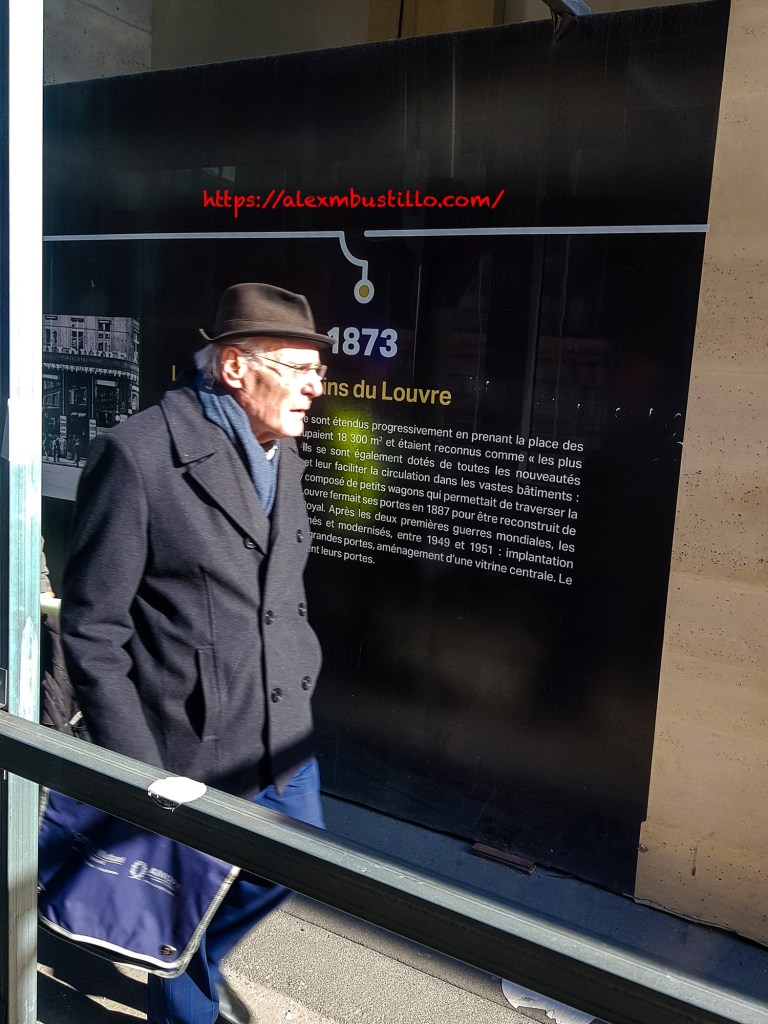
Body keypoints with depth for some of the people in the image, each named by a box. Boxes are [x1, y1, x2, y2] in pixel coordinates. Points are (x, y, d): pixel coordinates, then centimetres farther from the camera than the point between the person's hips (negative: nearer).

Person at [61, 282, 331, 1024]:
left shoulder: (282, 453, 4)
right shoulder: (138, 455, -19)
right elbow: (91, 629, -16)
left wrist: (300, 673, 12)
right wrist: (137, 772, -15)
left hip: (283, 740, 8)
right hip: (187, 753, -7)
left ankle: (199, 961, 53)